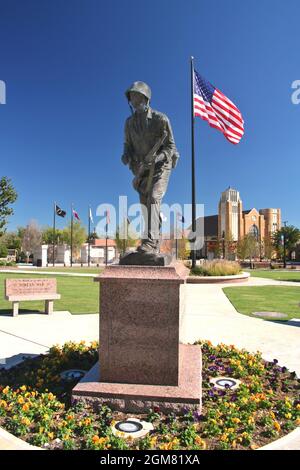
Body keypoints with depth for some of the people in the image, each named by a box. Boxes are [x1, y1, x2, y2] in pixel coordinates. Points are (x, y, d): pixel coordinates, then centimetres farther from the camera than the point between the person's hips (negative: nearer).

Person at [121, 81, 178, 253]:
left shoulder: (160, 119, -10)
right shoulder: (129, 122, 4)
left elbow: (171, 146, -8)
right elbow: (128, 145, 12)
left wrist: (156, 158, -26)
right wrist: (126, 155, -12)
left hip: (160, 165, -5)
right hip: (142, 169, 6)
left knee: (153, 198, -25)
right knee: (145, 204, 5)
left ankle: (150, 241, -32)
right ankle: (155, 244, 16)